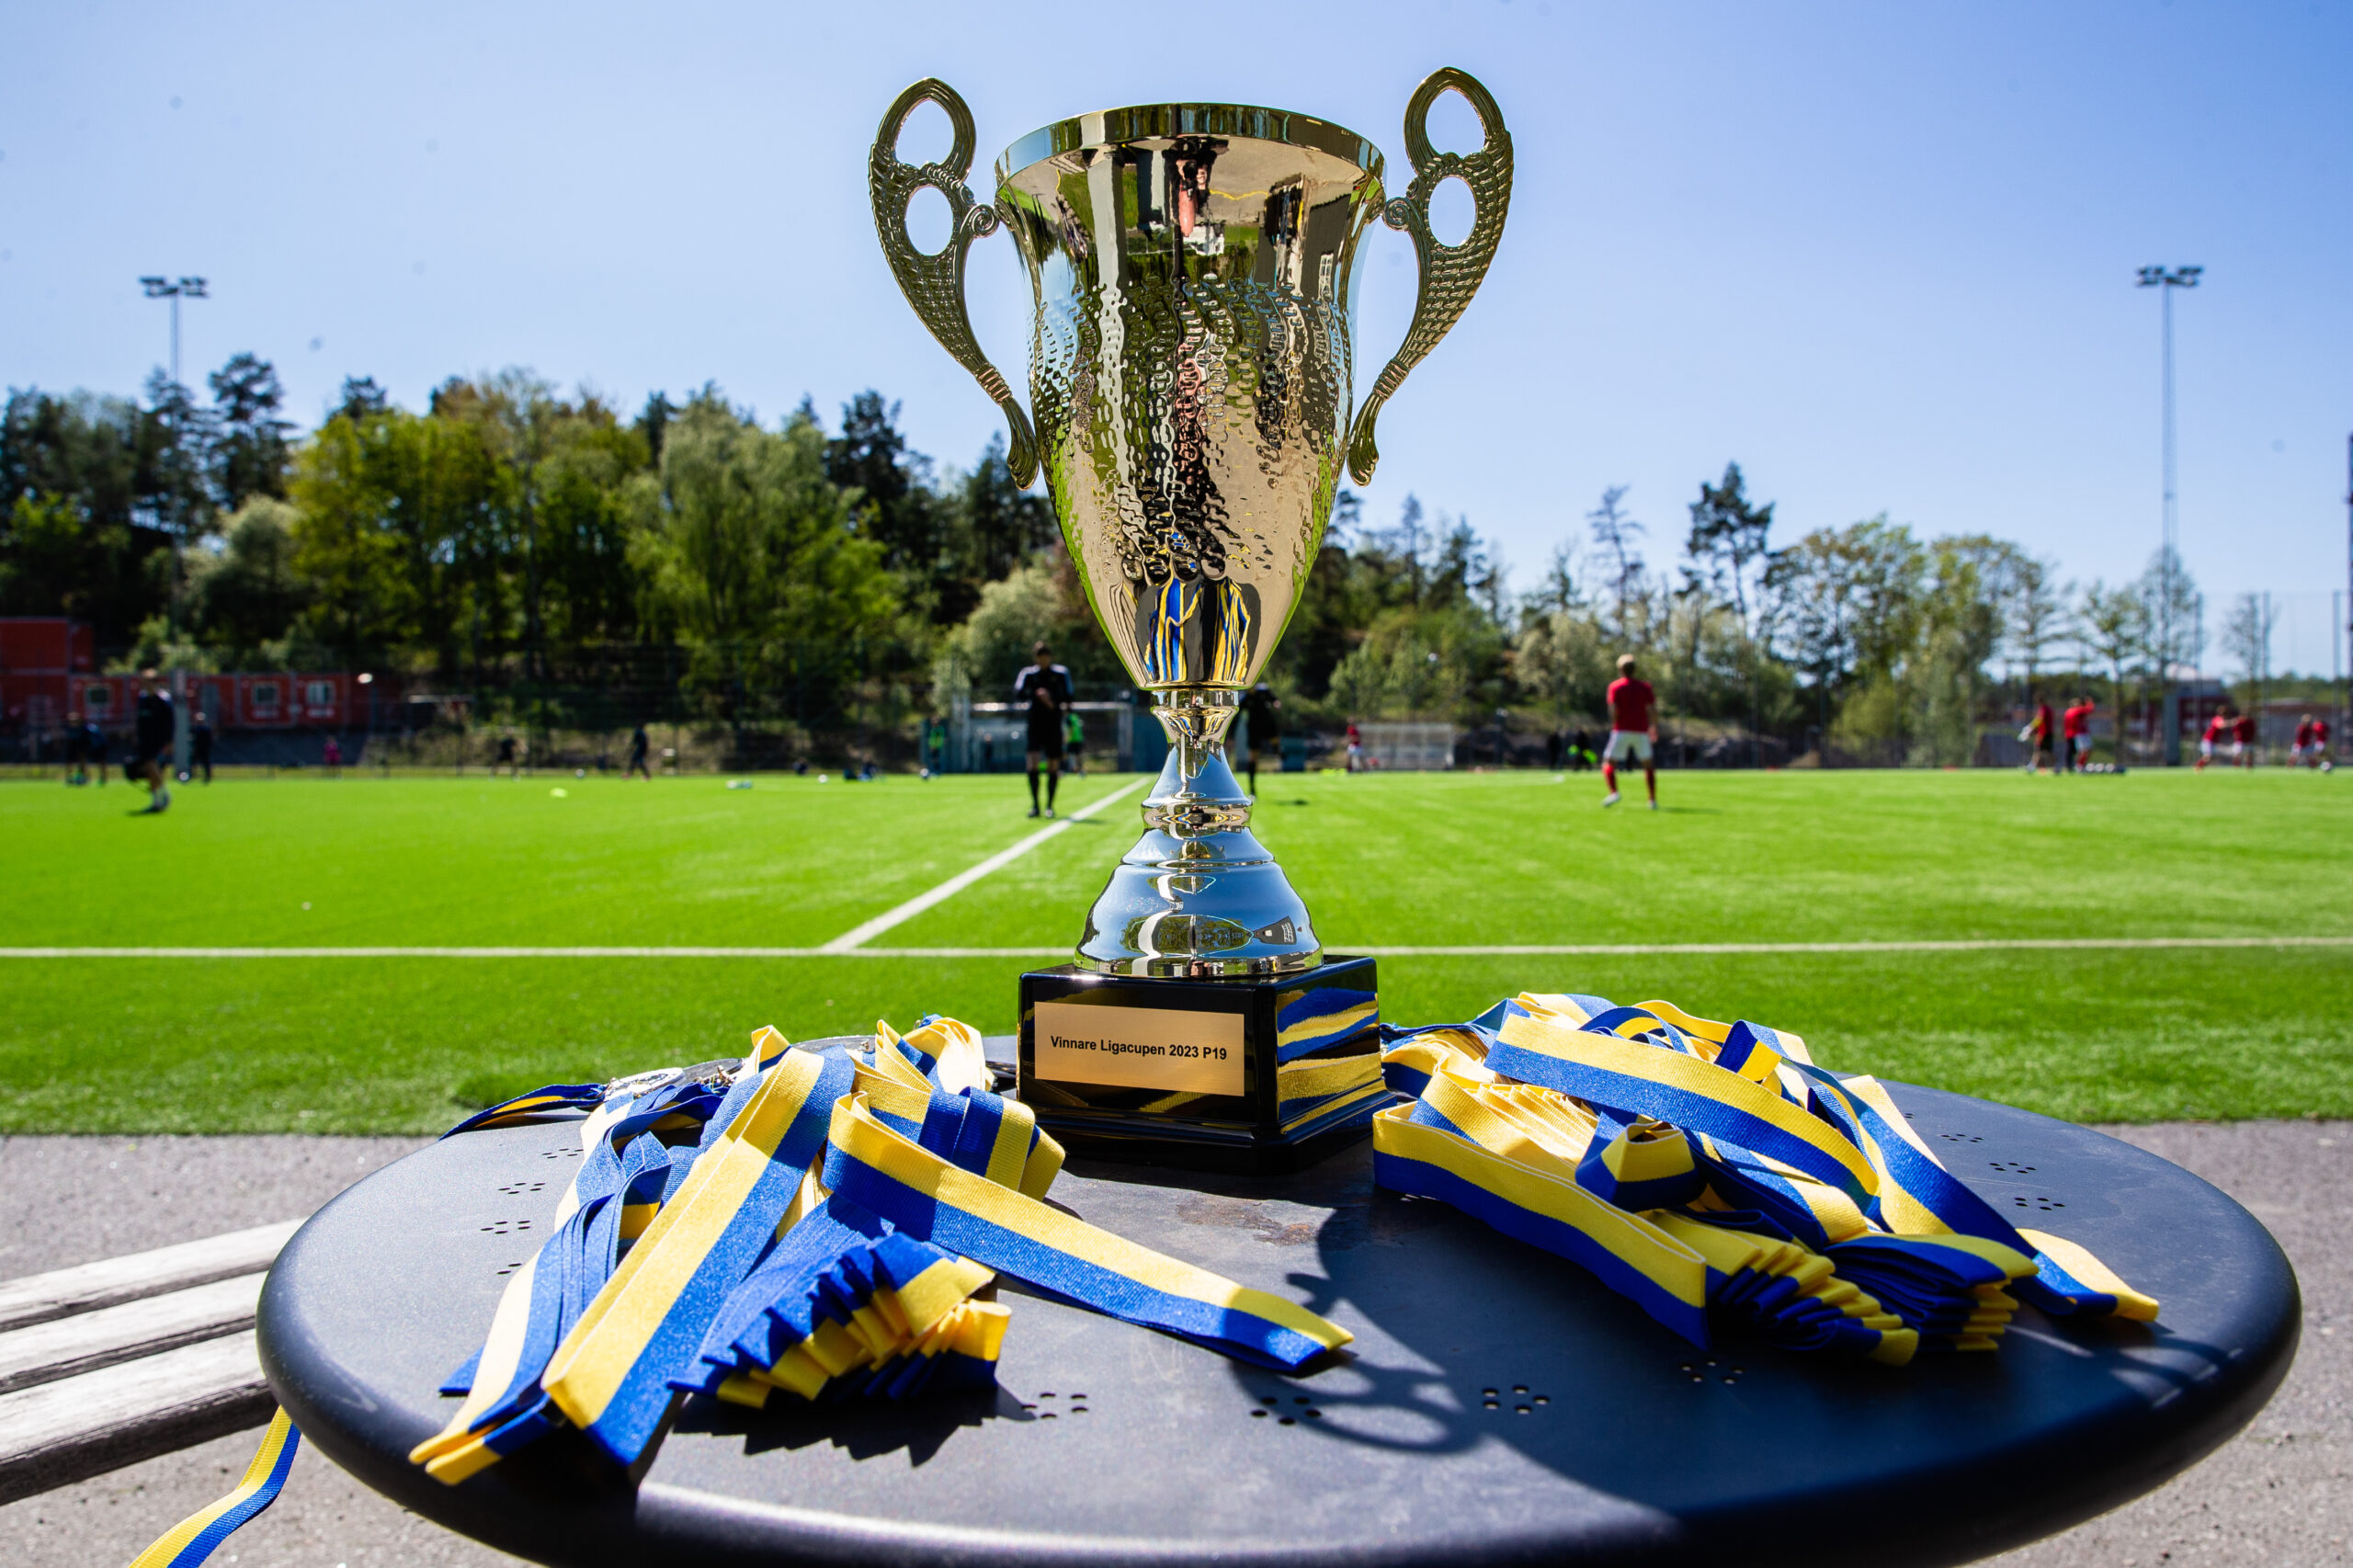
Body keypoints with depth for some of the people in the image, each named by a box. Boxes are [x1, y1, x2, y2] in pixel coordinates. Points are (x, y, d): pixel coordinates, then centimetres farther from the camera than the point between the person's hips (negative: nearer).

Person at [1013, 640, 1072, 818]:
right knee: (1033, 762, -14)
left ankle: (1050, 805, 14)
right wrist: (1035, 694, -24)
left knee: (1052, 765, 3)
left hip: (1054, 725, 0)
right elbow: (1018, 695, -8)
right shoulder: (1028, 674, 5)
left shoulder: (1061, 673, 5)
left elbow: (1067, 698, 8)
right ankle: (1035, 805, -8)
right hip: (1035, 722, 0)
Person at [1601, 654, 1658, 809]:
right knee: (1648, 765, 14)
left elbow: (1613, 710, -12)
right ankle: (1653, 800, 8)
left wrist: (1614, 726, 1)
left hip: (1622, 731, -3)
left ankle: (1613, 792, -22)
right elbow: (1653, 710, 2)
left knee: (1609, 763, 1)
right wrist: (1653, 727, 14)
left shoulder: (1615, 686, -2)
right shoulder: (1645, 686, 7)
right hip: (1641, 731, 3)